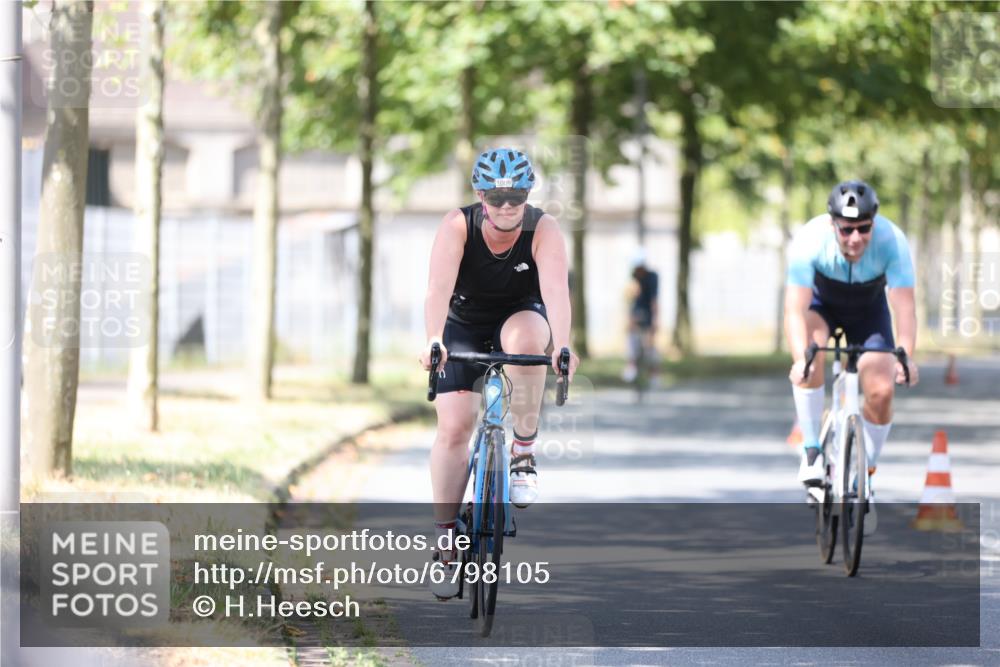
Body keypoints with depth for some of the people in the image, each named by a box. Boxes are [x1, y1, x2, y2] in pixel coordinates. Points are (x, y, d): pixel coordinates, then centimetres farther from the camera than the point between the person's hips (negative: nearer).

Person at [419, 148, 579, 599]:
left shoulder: (543, 229, -24)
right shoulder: (458, 226, -24)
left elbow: (556, 289, -39)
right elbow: (439, 286, -38)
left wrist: (561, 345, -56)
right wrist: (434, 340, -56)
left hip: (521, 316, 0)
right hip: (464, 326, 1)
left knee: (523, 340, -37)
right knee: (453, 427, -13)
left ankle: (524, 453, -20)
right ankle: (445, 539, -3)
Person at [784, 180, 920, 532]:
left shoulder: (892, 242, -34)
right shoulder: (810, 240, -36)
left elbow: (904, 307, -36)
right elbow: (795, 309, -40)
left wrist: (905, 357, -52)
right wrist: (800, 358, -56)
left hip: (869, 308, 1)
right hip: (822, 302, -1)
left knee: (881, 392, -15)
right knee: (811, 347, -34)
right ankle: (811, 449, -20)